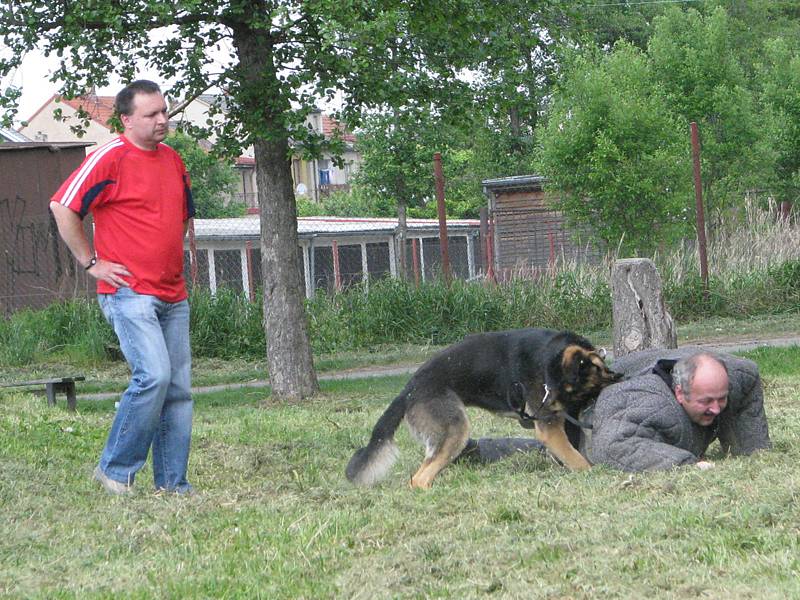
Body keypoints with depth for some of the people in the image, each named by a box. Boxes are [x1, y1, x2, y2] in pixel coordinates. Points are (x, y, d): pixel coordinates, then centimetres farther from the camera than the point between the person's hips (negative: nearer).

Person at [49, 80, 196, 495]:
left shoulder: (173, 160, 15)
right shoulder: (110, 158, -8)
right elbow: (62, 206, -11)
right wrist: (92, 263, -9)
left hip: (173, 296, 8)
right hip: (129, 292, -8)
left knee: (179, 387, 4)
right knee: (154, 375, -19)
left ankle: (172, 483, 9)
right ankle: (115, 469, -5)